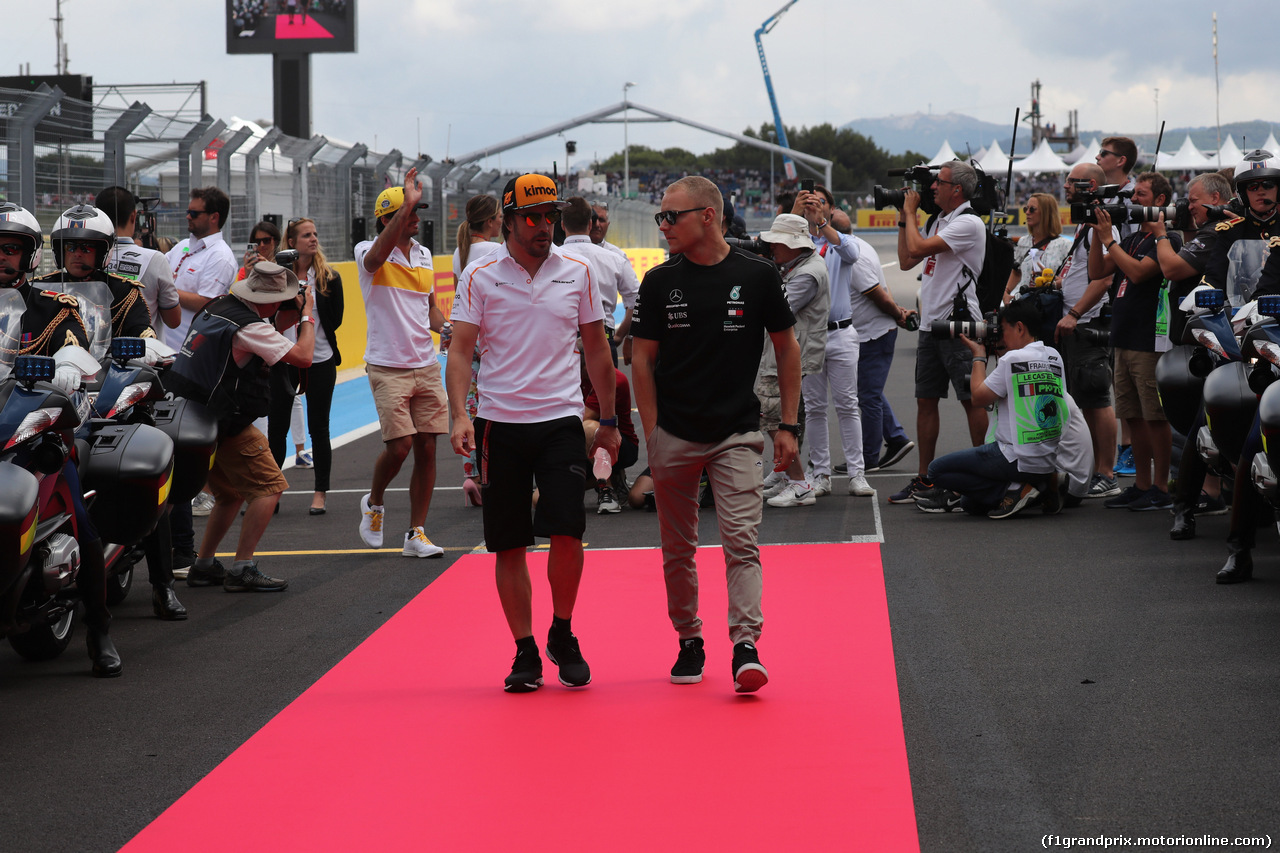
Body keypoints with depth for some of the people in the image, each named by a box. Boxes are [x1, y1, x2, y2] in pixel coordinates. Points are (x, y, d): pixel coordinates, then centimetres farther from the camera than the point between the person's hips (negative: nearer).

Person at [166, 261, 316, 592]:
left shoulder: (218, 307, 9)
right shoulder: (249, 326, -18)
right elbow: (303, 356, -18)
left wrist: (289, 315, 13)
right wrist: (308, 316, -3)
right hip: (227, 425, -9)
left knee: (231, 493, 21)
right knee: (269, 487, -5)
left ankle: (203, 565, 20)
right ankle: (242, 570, -9)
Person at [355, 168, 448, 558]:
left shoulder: (423, 255, 13)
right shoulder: (368, 252, -5)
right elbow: (378, 256, -32)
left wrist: (445, 327, -1)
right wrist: (408, 203, -39)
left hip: (426, 365, 5)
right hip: (388, 367, -5)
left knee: (426, 449, 1)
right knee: (400, 445, -14)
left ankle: (415, 534, 8)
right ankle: (374, 503, 17)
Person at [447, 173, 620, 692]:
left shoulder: (576, 274, 6)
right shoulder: (479, 277, 1)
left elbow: (597, 350, 14)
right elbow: (460, 350, -3)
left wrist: (609, 422, 14)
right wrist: (459, 415, -17)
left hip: (561, 421, 0)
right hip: (499, 423, 0)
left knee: (566, 534, -11)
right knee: (509, 546, 1)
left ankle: (562, 635, 11)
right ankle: (525, 652, 12)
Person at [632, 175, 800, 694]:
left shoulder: (757, 276, -2)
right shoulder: (659, 282, 1)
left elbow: (787, 349, 7)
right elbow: (642, 359, 6)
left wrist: (788, 426, 3)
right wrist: (651, 437, -1)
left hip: (737, 434, -2)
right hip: (674, 436, 2)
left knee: (742, 540, -13)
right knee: (677, 549, 9)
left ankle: (746, 648, -17)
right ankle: (689, 641, 23)